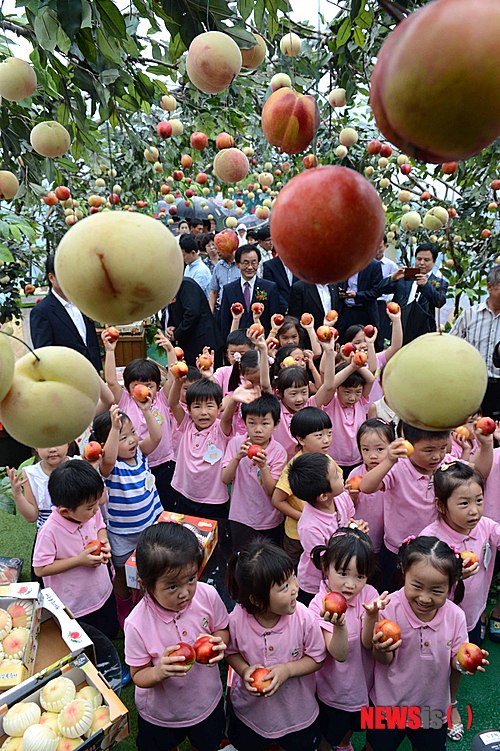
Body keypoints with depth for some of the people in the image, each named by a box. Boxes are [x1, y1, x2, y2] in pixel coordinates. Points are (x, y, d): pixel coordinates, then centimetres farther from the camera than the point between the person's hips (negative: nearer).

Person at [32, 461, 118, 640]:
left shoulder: (92, 512, -15)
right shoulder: (50, 532, -31)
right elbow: (40, 569, -23)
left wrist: (103, 542, -14)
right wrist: (79, 560, -28)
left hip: (103, 593, 6)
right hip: (74, 608, -5)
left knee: (110, 633, 28)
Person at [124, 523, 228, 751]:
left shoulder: (208, 595, -26)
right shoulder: (137, 625, -32)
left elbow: (222, 629, -7)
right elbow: (138, 676, -18)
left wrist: (218, 642, -28)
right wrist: (160, 671, -38)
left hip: (207, 702, 2)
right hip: (160, 713, -2)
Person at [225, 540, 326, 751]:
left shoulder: (304, 618, -29)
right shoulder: (236, 620, -27)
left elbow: (317, 658, -13)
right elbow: (231, 651, -6)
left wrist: (287, 669, -27)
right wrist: (244, 670, -24)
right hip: (249, 710, 1)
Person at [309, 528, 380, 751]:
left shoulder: (368, 594, -19)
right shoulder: (320, 605, -28)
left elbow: (369, 643, -23)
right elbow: (339, 654, -32)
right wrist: (339, 625, -51)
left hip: (362, 682, 4)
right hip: (333, 690, -4)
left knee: (353, 726, 30)